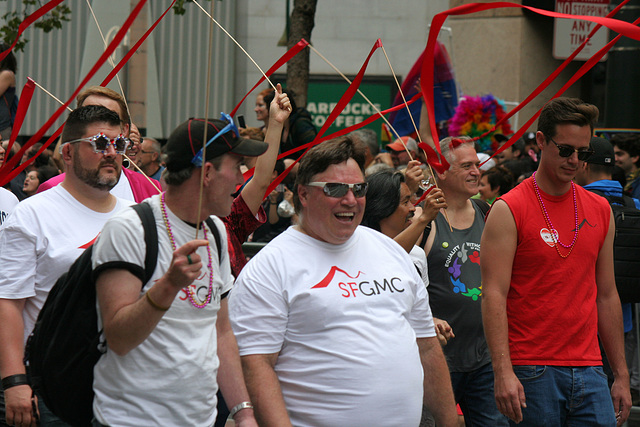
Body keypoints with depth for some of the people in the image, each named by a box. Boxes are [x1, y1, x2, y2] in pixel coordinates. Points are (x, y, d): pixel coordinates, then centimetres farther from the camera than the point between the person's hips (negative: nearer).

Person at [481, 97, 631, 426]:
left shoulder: (600, 211, 12)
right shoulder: (508, 211, -5)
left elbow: (607, 295, 17)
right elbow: (494, 295, -11)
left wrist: (621, 375, 15)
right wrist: (503, 372, -21)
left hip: (589, 371, 5)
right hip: (531, 371, -5)